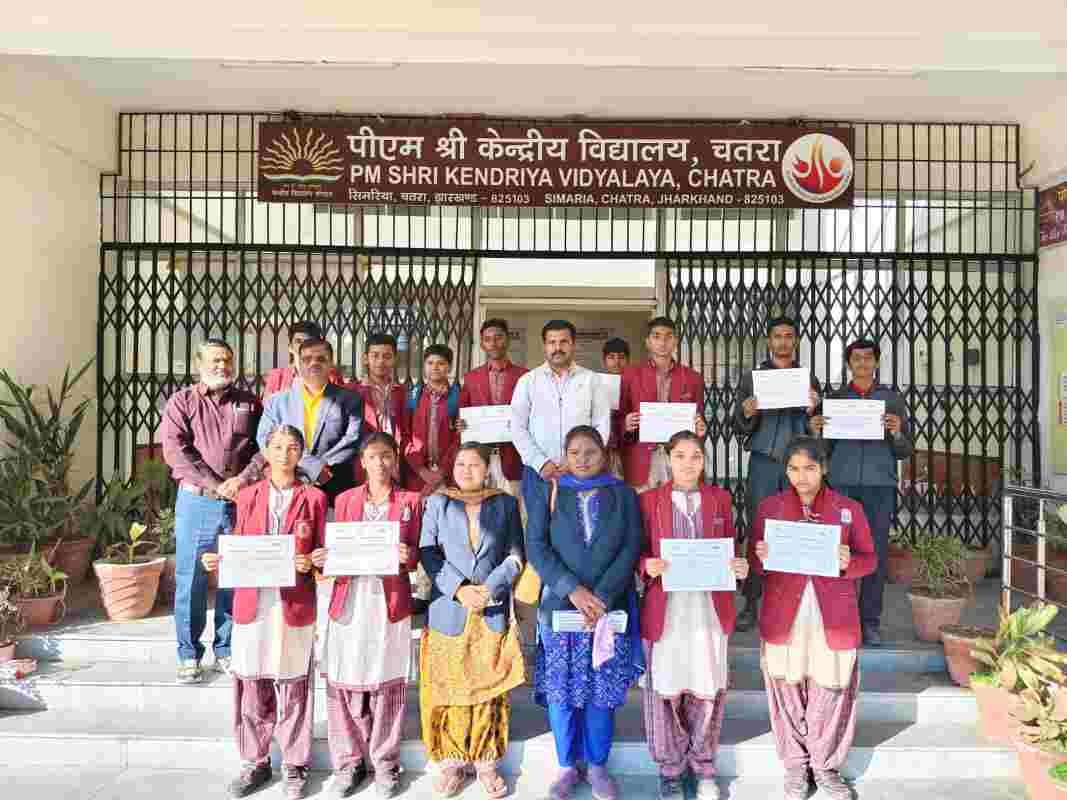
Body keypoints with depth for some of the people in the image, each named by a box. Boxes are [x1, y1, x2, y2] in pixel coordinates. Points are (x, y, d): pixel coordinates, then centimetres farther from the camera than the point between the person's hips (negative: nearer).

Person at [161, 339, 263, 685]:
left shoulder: (249, 403, 11)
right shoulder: (182, 401, 5)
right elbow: (175, 451, -7)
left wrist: (243, 479, -13)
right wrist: (217, 486, -14)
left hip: (240, 503, 2)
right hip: (196, 502, -1)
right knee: (190, 581, 2)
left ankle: (226, 652, 19)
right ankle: (189, 655, 16)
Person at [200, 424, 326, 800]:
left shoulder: (314, 498, 3)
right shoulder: (247, 495, 10)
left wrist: (309, 563, -17)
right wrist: (219, 560, -7)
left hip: (295, 605, -2)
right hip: (252, 603, 2)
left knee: (293, 688, 5)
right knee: (250, 686, 9)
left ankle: (294, 766, 20)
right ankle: (255, 763, 26)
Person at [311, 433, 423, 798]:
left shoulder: (411, 501, 5)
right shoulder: (345, 500, 11)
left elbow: (416, 554, 4)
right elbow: (335, 548, 10)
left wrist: (408, 556, -17)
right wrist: (321, 557, -10)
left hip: (390, 602, -2)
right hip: (348, 600, 2)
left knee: (387, 683, 2)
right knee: (344, 682, 4)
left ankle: (385, 762, 16)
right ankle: (348, 761, 19)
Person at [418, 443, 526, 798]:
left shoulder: (505, 503, 4)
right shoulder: (438, 502, 4)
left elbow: (516, 555, 1)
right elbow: (427, 552, -3)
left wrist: (489, 589, -12)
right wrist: (459, 590, -14)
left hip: (494, 612, 0)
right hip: (448, 611, 0)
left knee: (489, 687, 6)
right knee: (449, 687, 5)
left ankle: (486, 762, 19)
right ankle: (452, 760, 20)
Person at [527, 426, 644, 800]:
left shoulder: (623, 494, 4)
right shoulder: (549, 493, 3)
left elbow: (631, 548, -3)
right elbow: (536, 547, -5)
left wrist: (602, 596, -14)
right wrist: (573, 589, -15)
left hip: (611, 609, 0)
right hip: (560, 607, 0)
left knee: (601, 692, 7)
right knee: (560, 691, 7)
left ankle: (597, 765, 26)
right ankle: (566, 766, 25)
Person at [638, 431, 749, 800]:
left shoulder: (720, 499, 7)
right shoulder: (649, 500, 1)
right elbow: (640, 552, 3)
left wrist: (738, 567, -11)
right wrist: (648, 566, -18)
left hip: (710, 607, 2)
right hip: (665, 608, -1)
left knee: (707, 688, 8)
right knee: (667, 689, 6)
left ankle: (703, 766, 30)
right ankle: (670, 768, 26)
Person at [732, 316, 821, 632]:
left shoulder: (810, 379, 14)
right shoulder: (751, 378, 10)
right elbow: (739, 428, 5)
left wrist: (812, 410, -9)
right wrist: (747, 414, -16)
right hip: (763, 461, -1)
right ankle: (751, 603, 4)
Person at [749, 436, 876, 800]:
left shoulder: (849, 508, 1)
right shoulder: (769, 506, 2)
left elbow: (870, 559, 4)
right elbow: (754, 561, 6)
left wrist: (849, 562, -17)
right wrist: (761, 557, -16)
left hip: (833, 617, 0)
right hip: (783, 616, 1)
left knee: (830, 691, 4)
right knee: (788, 689, 7)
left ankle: (826, 765, 24)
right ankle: (795, 765, 24)